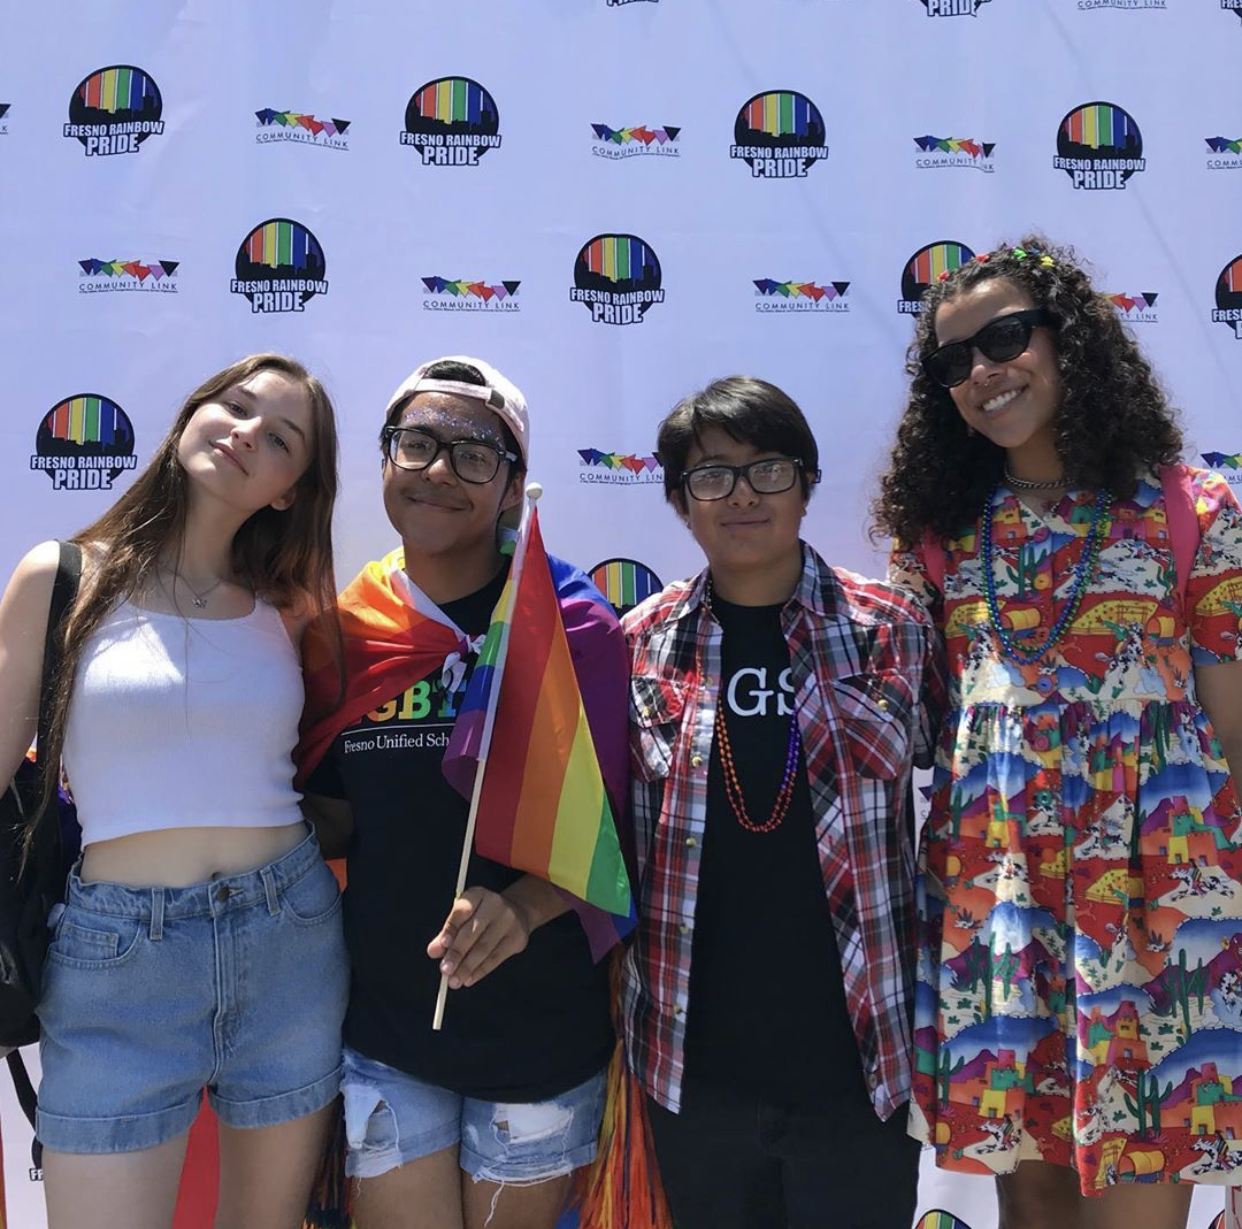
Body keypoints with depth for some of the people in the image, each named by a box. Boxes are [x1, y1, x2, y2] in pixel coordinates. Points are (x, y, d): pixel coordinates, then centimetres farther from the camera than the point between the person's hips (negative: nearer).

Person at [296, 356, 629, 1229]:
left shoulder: (572, 626, -10)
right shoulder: (346, 632, 0)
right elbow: (333, 822, 8)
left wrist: (522, 909, -25)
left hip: (539, 1026, -2)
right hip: (385, 1023, 2)